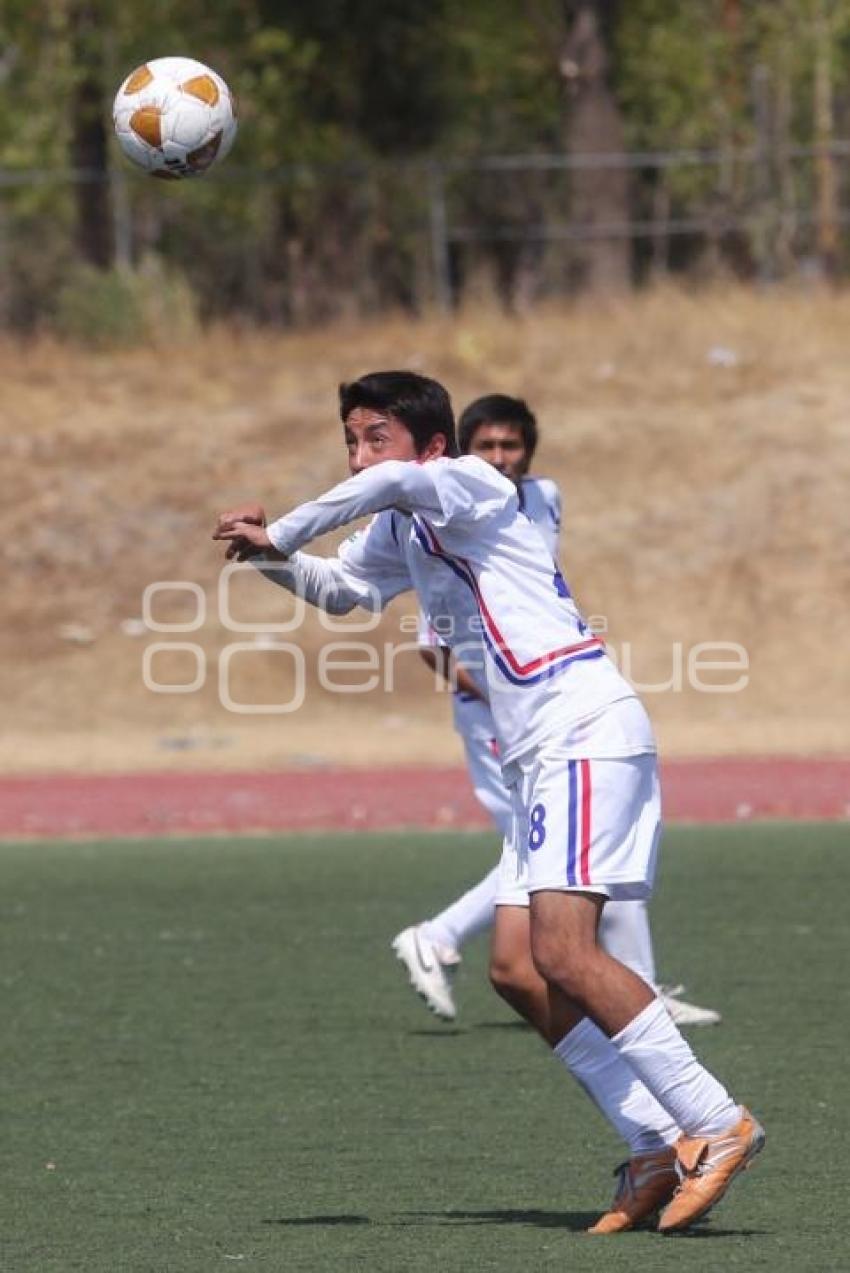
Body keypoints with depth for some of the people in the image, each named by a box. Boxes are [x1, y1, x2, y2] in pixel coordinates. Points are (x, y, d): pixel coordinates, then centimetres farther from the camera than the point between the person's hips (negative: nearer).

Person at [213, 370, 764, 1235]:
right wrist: (271, 559, 17)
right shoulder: (401, 532, 20)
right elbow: (342, 588, 38)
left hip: (586, 730, -10)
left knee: (563, 953, -20)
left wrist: (278, 533, -20)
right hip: (536, 757, 10)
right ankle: (657, 1152, 1)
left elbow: (395, 482, -30)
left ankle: (715, 1124, -16)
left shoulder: (474, 485, -7)